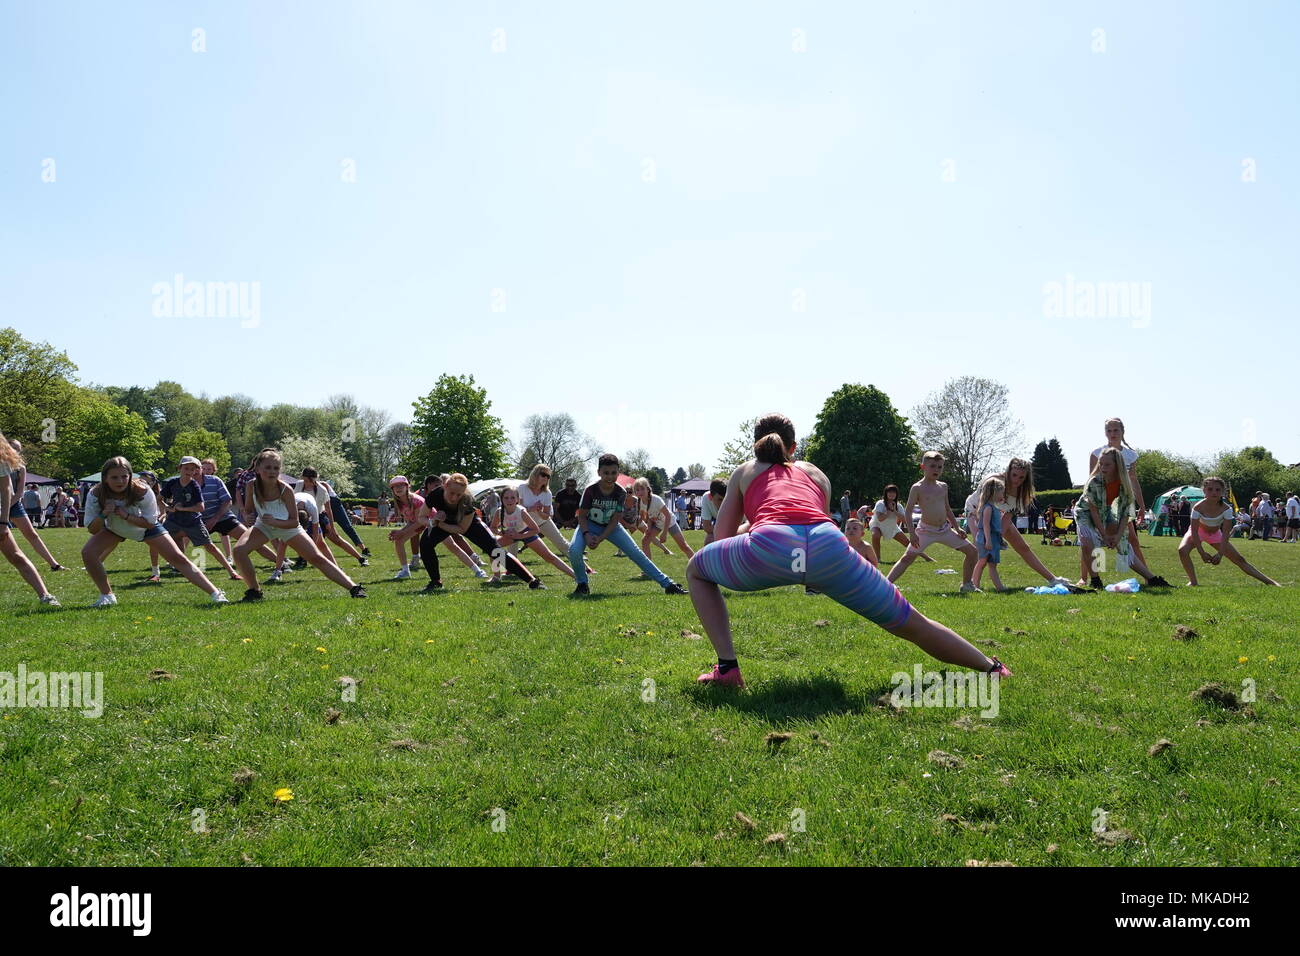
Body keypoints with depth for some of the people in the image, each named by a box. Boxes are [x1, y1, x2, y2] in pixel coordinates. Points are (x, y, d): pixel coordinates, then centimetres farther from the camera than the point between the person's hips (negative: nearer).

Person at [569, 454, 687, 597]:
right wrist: (587, 535, -31)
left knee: (636, 553, -7)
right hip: (590, 525, -2)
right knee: (574, 549, -31)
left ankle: (667, 583, -3)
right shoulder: (590, 490, -24)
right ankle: (582, 584, -5)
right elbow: (582, 516, -15)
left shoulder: (621, 493, -18)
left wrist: (600, 539, -25)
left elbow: (614, 520, -14)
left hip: (611, 527, 2)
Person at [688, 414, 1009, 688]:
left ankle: (726, 668, 14)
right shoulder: (815, 472, 38)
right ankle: (992, 668, 27)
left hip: (768, 545, -2)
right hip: (828, 545, 2)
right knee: (912, 624, 20)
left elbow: (721, 537, 33)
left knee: (697, 569, 27)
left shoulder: (744, 472, 34)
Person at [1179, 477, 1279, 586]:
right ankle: (1193, 581, -18)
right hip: (1198, 532, -2)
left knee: (1239, 559, 1)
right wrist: (1202, 553, -31)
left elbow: (1225, 533, -24)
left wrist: (1220, 554, -32)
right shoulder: (1198, 507, -31)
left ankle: (1269, 581, 9)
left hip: (1215, 534, 2)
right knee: (1182, 550, -32)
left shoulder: (1226, 508, -26)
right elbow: (1194, 532, -27)